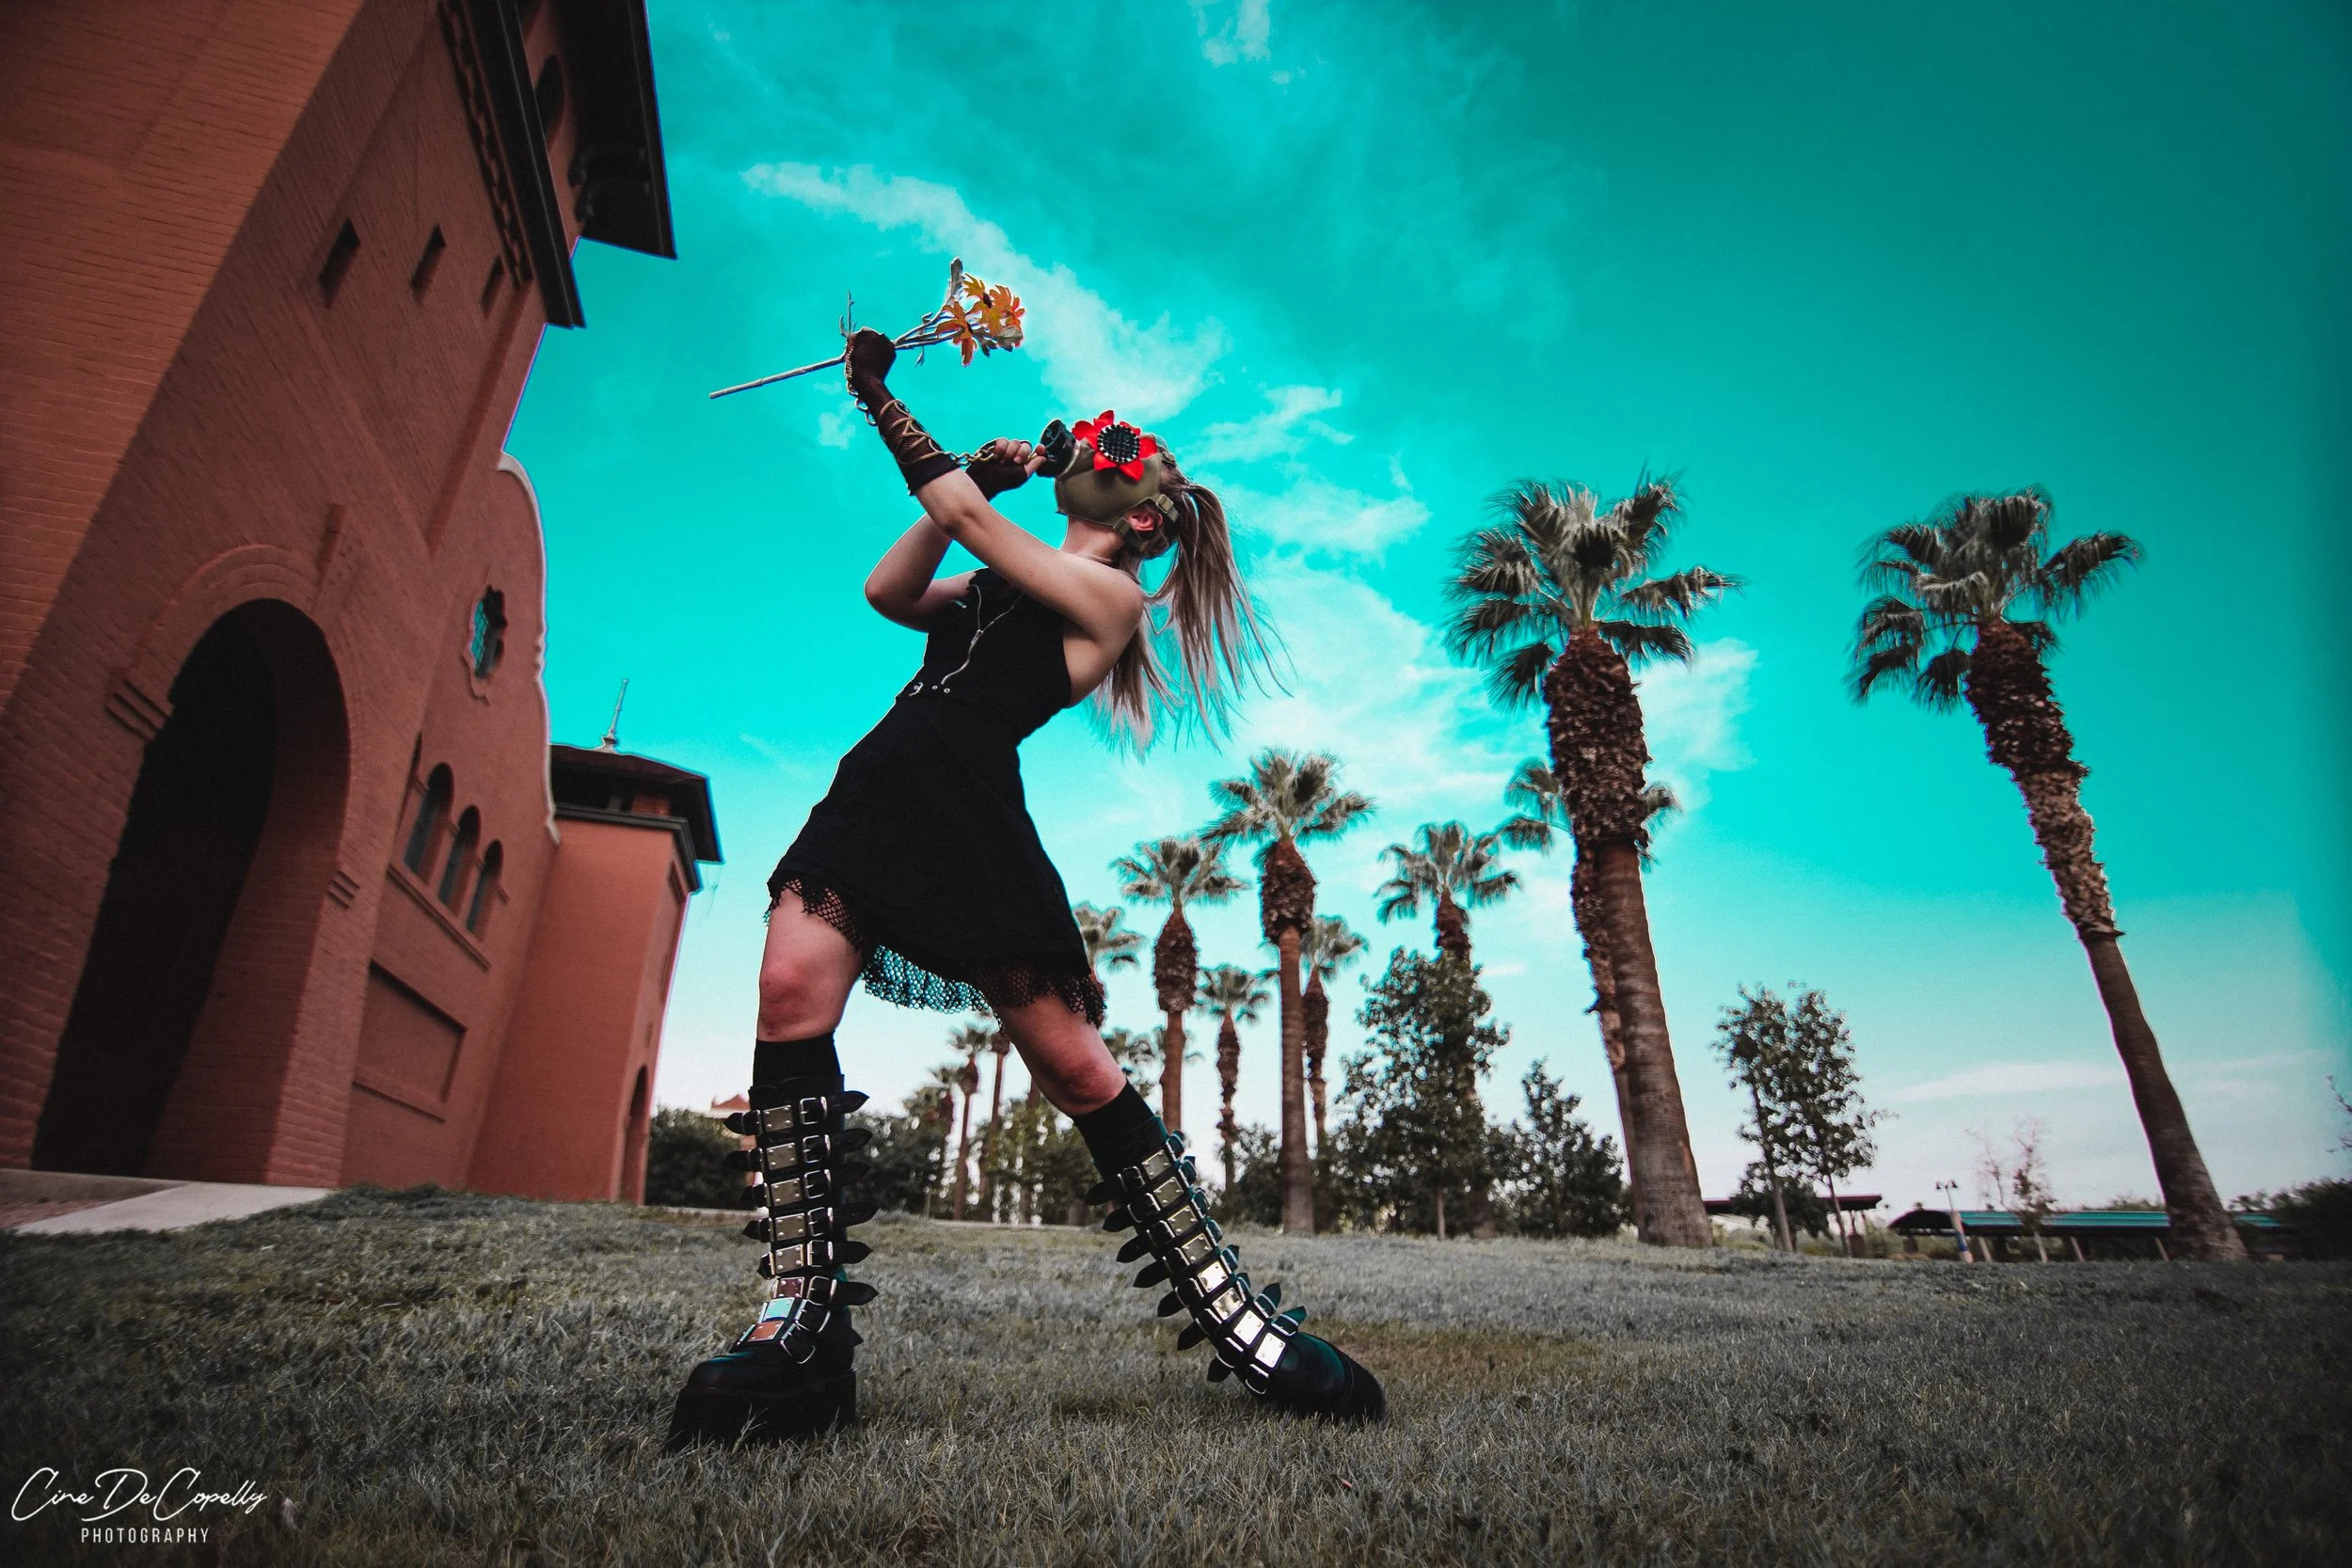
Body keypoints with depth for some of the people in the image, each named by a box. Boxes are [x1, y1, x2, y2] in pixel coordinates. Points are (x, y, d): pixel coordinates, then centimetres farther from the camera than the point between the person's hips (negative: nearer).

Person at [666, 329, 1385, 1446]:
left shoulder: (1109, 595, 4)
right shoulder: (999, 582, 28)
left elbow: (964, 515, -2)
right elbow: (888, 593, 21)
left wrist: (877, 392, 11)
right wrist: (981, 481, 15)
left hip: (969, 816, -7)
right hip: (874, 791, 7)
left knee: (1075, 1066, -12)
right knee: (792, 996, -18)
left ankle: (1237, 1322, 1)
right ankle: (804, 1327, -14)